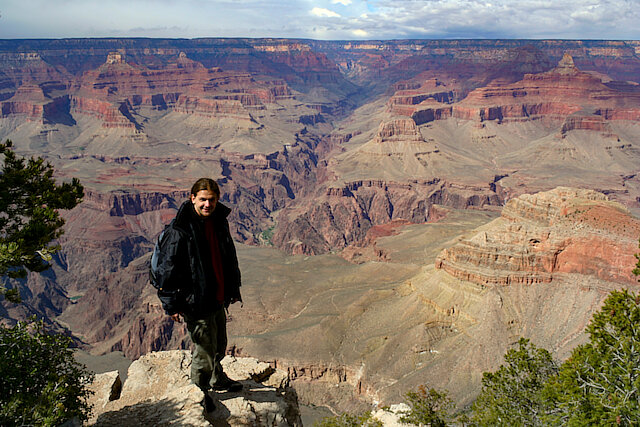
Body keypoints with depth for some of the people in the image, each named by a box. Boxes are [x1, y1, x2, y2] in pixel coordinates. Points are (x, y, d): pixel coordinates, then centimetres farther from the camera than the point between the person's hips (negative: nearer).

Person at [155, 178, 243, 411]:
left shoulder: (219, 221, 3)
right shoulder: (179, 231, -20)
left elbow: (229, 258, 16)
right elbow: (169, 269, -16)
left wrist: (233, 289, 19)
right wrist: (172, 305, -14)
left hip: (218, 298, 7)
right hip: (195, 302, -7)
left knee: (219, 344, 24)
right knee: (204, 349, 6)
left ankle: (217, 379, 49)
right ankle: (200, 391, 31)